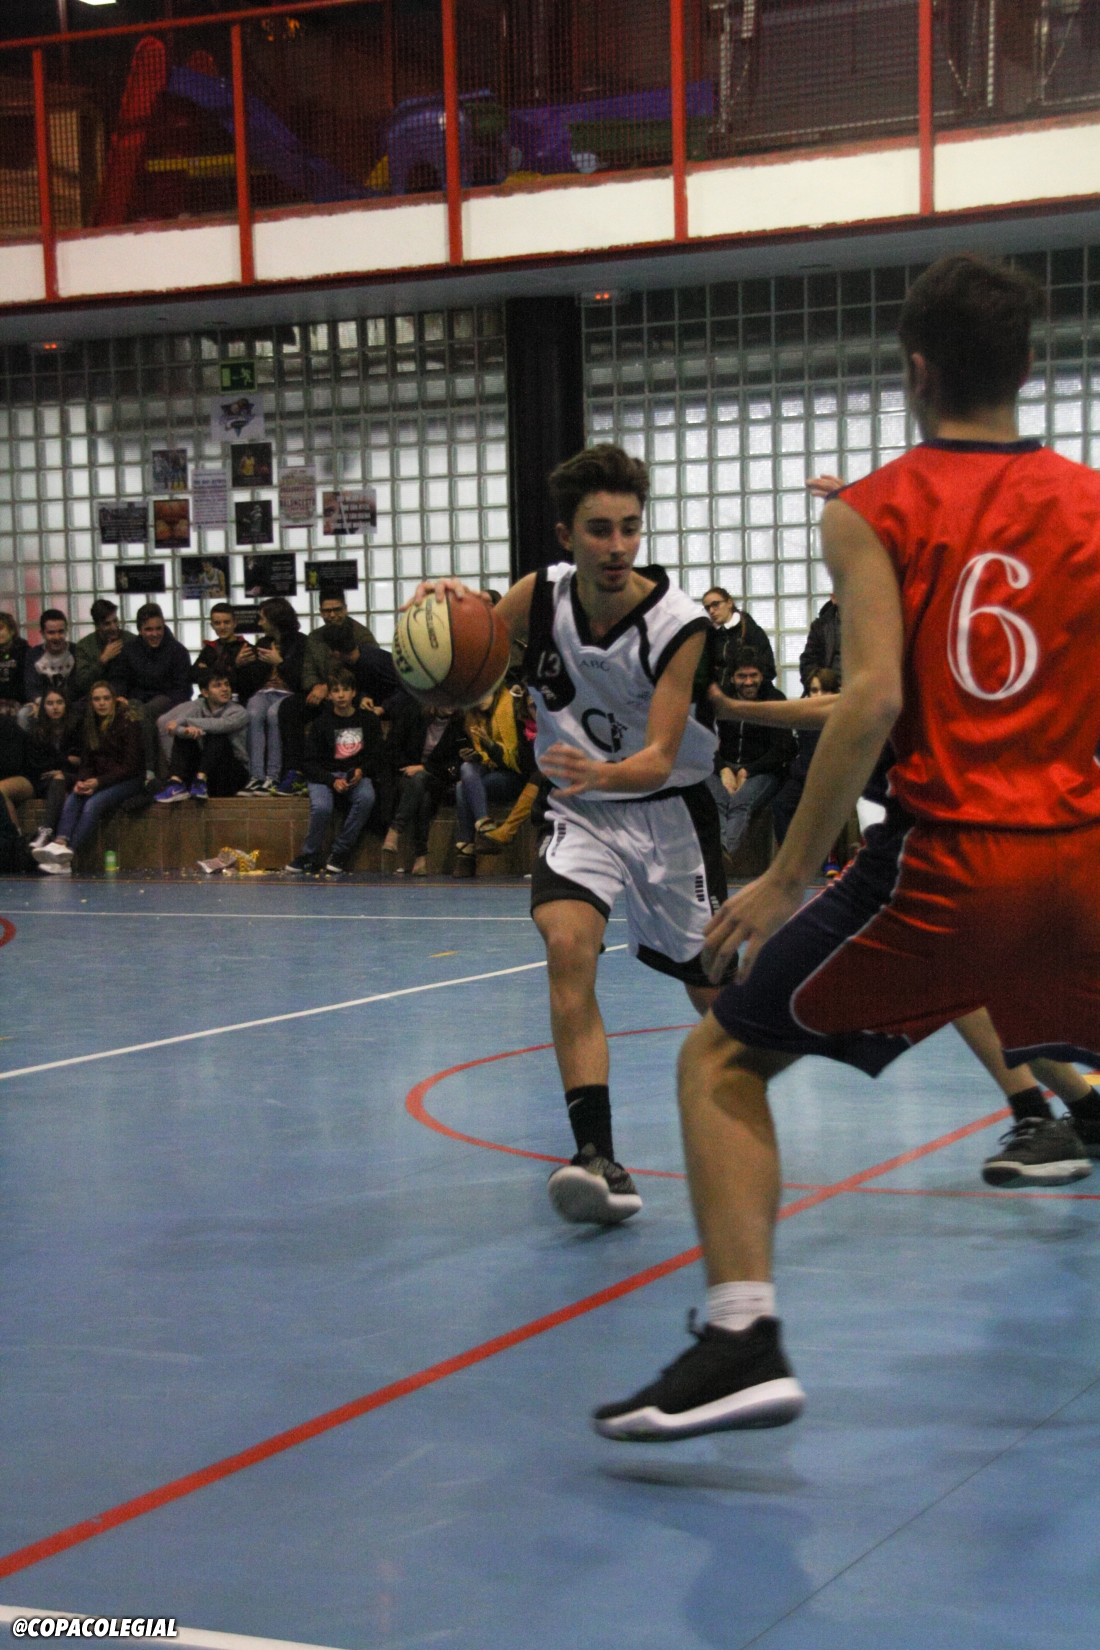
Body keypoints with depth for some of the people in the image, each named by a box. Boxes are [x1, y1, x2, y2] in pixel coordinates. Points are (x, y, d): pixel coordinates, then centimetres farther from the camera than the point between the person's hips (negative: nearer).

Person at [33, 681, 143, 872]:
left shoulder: (129, 722, -8)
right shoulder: (91, 724, 10)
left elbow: (131, 766, -13)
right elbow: (86, 762, 10)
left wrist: (98, 782, -21)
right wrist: (82, 781, -13)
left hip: (129, 780, -6)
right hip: (99, 781, 6)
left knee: (93, 803, -32)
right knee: (73, 798, -26)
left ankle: (67, 857, -44)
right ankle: (60, 843, -46)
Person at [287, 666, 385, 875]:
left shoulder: (368, 718, 6)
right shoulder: (321, 722, 2)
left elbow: (378, 755, 8)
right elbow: (311, 763, 0)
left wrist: (361, 771, -13)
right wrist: (333, 781, -17)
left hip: (357, 775, 1)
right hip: (325, 775, -1)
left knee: (367, 797, -34)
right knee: (321, 807, -34)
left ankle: (339, 853, -20)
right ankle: (310, 856, -9)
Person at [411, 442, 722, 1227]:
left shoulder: (680, 624, -21)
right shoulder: (539, 597, -12)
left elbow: (660, 758, -25)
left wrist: (603, 774, -48)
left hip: (668, 809, -1)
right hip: (578, 808, 1)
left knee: (716, 991, 9)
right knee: (567, 945, -27)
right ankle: (599, 1158, -29)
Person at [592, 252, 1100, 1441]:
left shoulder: (874, 511, 1)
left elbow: (874, 697, -13)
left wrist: (785, 878, -9)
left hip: (943, 860, -3)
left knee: (722, 1060, 9)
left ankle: (744, 1337, -6)